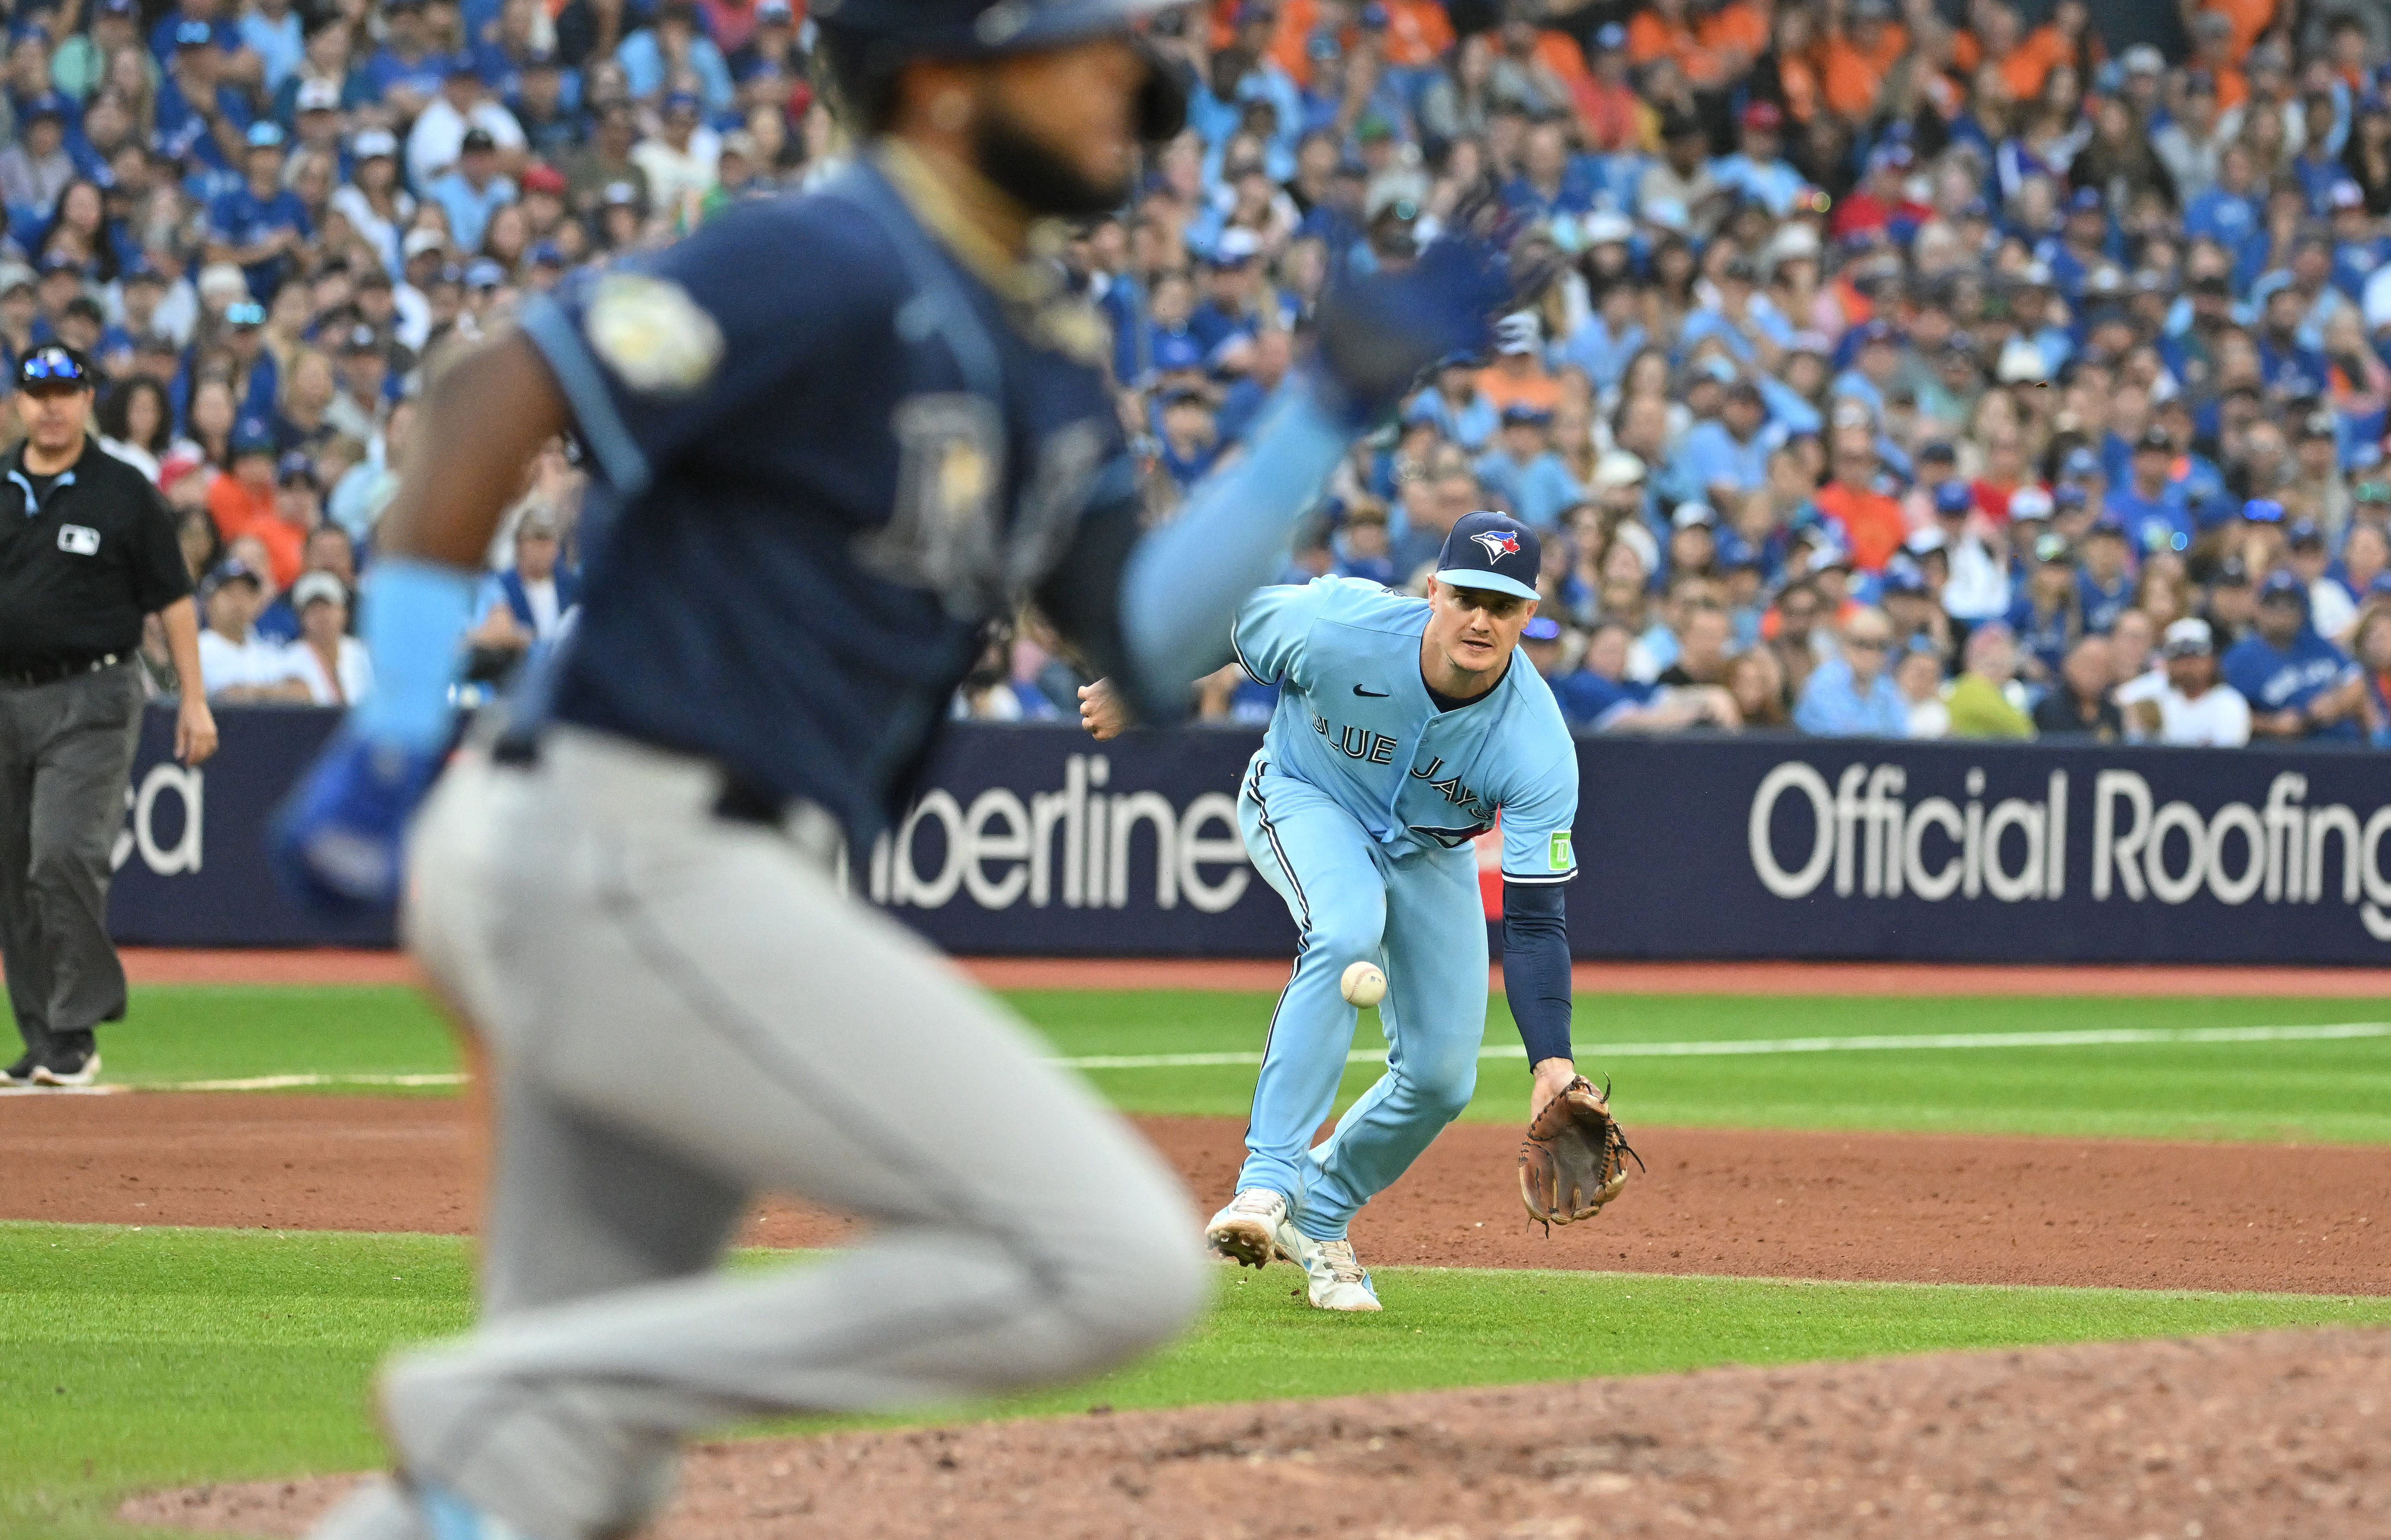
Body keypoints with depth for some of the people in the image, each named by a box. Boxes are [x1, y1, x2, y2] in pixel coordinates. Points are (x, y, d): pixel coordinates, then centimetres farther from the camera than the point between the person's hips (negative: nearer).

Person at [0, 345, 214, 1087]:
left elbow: (172, 600, 2)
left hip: (90, 699, -5)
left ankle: (76, 1034, -11)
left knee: (64, 854, -17)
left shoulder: (125, 492, 1)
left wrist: (194, 698, -4)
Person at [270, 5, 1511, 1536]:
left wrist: (1329, 414, 4)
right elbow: (494, 399, -19)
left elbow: (1149, 648, 12)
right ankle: (513, 1411, -13)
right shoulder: (831, 266, -12)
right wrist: (396, 736, -23)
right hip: (642, 867, -10)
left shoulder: (1050, 353, 17)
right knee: (1119, 1263, -15)